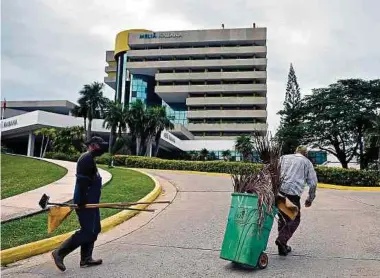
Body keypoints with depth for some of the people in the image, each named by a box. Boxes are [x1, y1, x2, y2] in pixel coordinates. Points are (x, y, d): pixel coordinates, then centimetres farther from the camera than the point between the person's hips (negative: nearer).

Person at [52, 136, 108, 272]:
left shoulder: (90, 159, 17)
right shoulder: (86, 158, -16)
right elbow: (82, 181, -24)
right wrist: (81, 201, -26)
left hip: (90, 202, 11)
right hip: (85, 202, -11)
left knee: (94, 230, 14)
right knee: (87, 232, -8)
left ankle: (86, 259, 21)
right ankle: (59, 253, 1)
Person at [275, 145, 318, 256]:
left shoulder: (284, 157, 23)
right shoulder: (307, 162, 16)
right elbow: (313, 183, 11)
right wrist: (310, 199, 21)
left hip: (278, 190, 4)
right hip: (293, 193, -4)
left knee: (282, 218, 18)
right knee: (294, 219, 11)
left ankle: (282, 246, 21)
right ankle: (282, 239, -8)